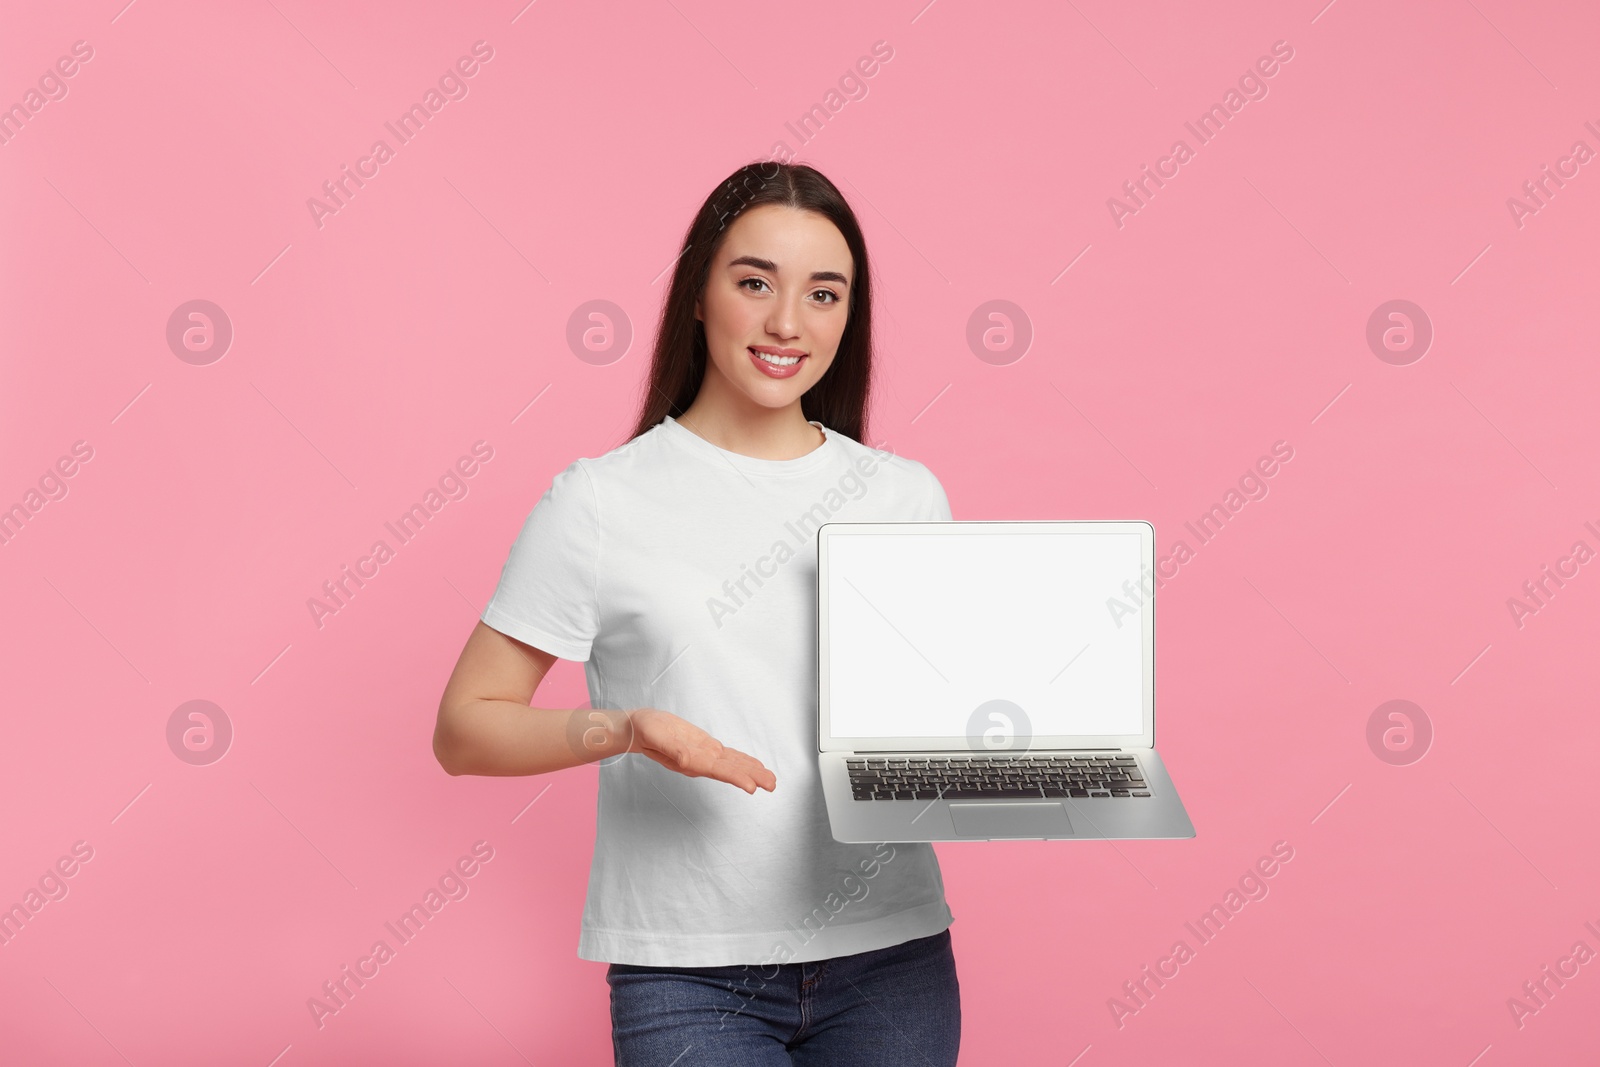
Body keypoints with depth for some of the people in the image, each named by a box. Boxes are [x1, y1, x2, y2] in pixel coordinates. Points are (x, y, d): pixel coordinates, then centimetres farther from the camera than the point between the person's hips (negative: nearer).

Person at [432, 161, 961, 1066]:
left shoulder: (907, 495, 6)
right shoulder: (599, 502, -4)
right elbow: (464, 730, -2)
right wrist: (626, 729, -19)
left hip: (892, 959, 3)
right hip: (690, 979, -3)